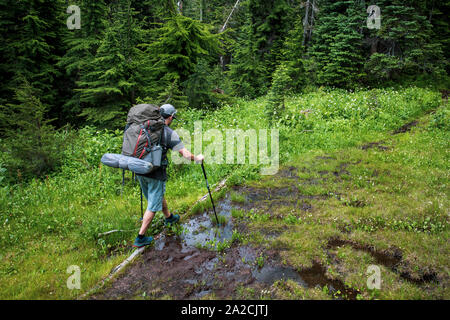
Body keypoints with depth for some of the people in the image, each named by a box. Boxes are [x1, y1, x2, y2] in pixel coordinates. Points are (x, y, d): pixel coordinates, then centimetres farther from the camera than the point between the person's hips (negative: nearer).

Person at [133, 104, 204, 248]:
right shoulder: (170, 133, -11)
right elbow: (186, 154, -12)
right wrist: (197, 158, 7)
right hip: (156, 173, -6)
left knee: (159, 195, 27)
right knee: (153, 206, 7)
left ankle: (169, 217, 50)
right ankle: (140, 238, 13)